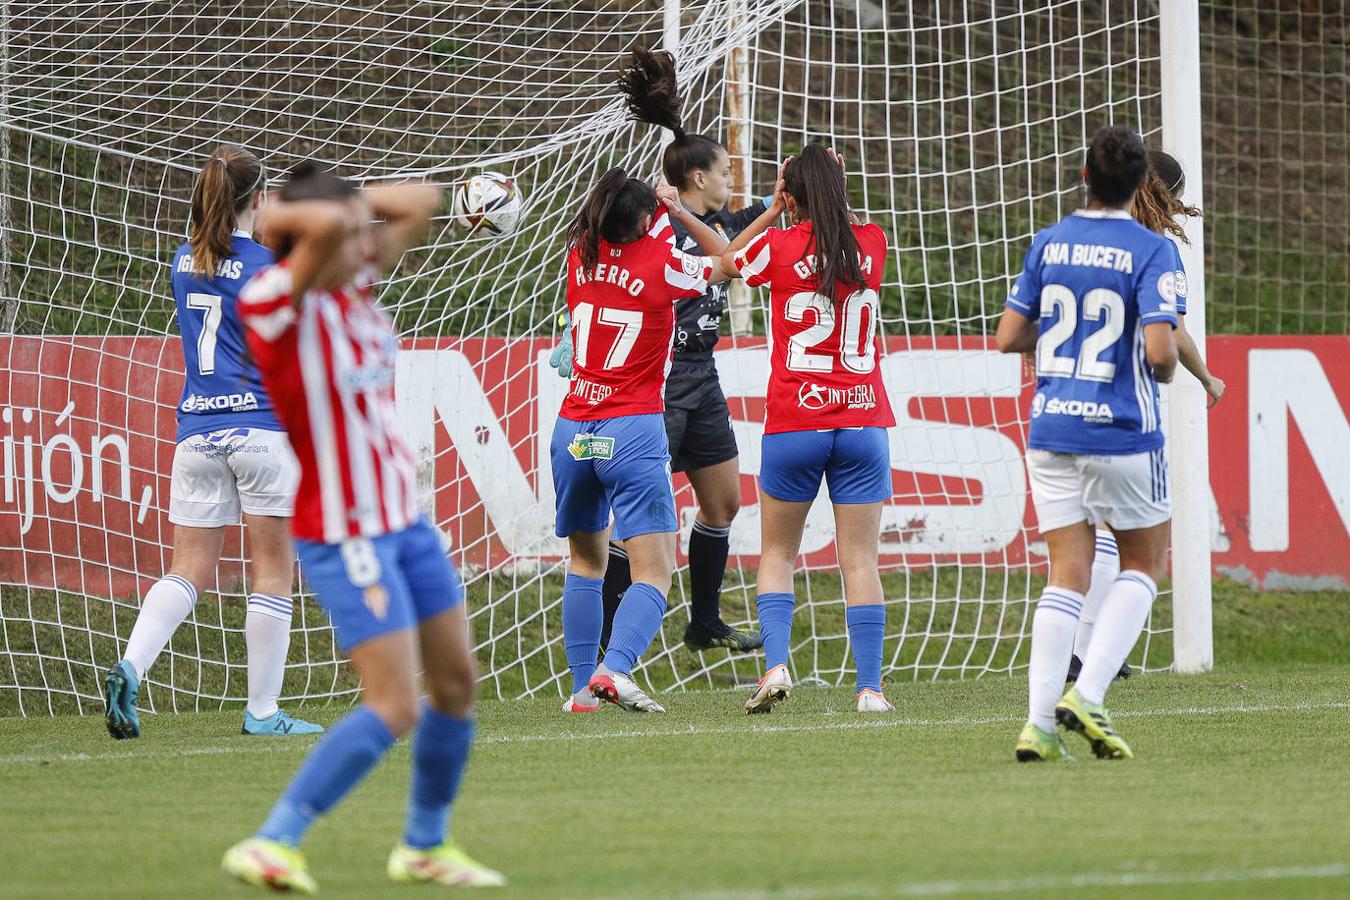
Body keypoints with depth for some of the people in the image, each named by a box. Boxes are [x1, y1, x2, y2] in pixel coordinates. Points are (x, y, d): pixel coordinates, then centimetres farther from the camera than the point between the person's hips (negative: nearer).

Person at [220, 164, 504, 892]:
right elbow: (326, 226, -37)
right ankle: (271, 845, -12)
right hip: (345, 534, -9)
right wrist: (285, 217, -16)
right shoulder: (274, 303, -20)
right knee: (394, 708, -14)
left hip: (404, 519, 9)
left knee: (455, 682, 14)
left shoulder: (356, 286, 4)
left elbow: (421, 202, 12)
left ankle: (425, 846, 29)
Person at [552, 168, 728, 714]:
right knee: (654, 573, -6)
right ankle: (615, 668, -29)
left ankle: (582, 686, 14)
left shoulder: (581, 257, 6)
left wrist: (663, 209, 33)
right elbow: (727, 262, 12)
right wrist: (679, 211, 13)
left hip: (572, 434, 5)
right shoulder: (661, 266, -7)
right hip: (633, 433, -5)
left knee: (585, 562, 19)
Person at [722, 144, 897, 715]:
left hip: (794, 425, -2)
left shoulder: (778, 246, -5)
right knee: (860, 560, 2)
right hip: (863, 421, 2)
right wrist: (835, 197, 18)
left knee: (776, 553, 12)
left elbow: (725, 261, 16)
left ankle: (775, 666, -5)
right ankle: (870, 688, -4)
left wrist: (772, 211, 16)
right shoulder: (871, 244, 2)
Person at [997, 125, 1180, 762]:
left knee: (1067, 575, 6)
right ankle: (1088, 695, -4)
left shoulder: (1049, 244, 4)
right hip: (1122, 433, -4)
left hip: (1050, 429, 4)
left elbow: (1008, 338, 6)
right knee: (1144, 565, 13)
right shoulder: (1150, 251, -10)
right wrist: (1165, 372, 3)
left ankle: (1039, 723, -5)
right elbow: (1160, 349, -20)